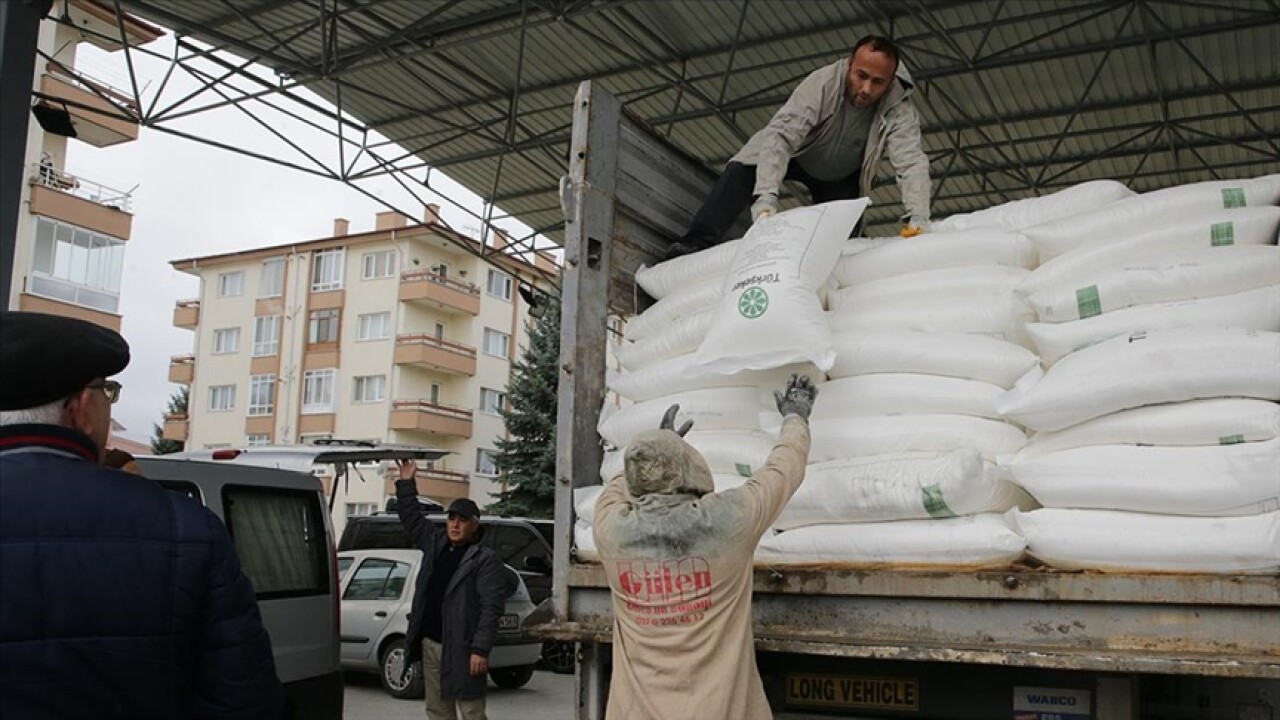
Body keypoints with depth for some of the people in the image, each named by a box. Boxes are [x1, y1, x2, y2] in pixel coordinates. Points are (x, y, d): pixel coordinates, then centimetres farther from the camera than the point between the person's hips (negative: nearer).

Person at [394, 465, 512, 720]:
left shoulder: (486, 560, -9)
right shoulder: (434, 544, 11)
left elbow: (491, 608, -14)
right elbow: (411, 518, 23)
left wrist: (480, 650, -20)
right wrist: (406, 483, 17)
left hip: (461, 649, -7)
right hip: (430, 644, 7)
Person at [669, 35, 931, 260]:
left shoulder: (899, 110, -30)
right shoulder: (822, 83, -36)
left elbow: (911, 161, -41)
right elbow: (782, 134, -44)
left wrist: (918, 219, -59)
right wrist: (766, 197, -58)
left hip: (839, 179, 2)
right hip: (797, 155, -2)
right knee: (743, 170, -24)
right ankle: (699, 243, -24)